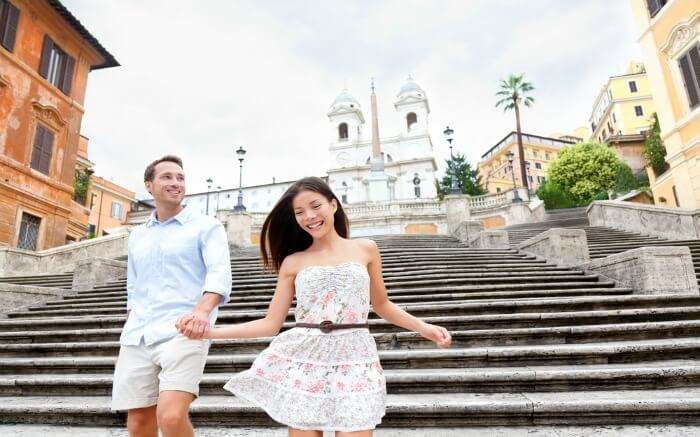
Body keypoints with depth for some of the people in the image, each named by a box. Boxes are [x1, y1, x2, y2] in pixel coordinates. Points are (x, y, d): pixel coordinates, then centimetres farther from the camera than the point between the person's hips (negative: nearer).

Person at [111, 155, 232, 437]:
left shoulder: (206, 227, 2)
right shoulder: (137, 235, 19)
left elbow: (220, 273, -15)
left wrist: (203, 309, -34)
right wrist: (127, 342, 21)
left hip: (183, 333, -5)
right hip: (137, 338, 6)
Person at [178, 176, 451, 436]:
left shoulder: (365, 249, 6)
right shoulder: (293, 262, 5)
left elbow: (381, 305, 16)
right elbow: (271, 324, 4)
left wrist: (423, 327, 4)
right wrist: (210, 332, -4)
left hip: (353, 359, 0)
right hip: (302, 359, 1)